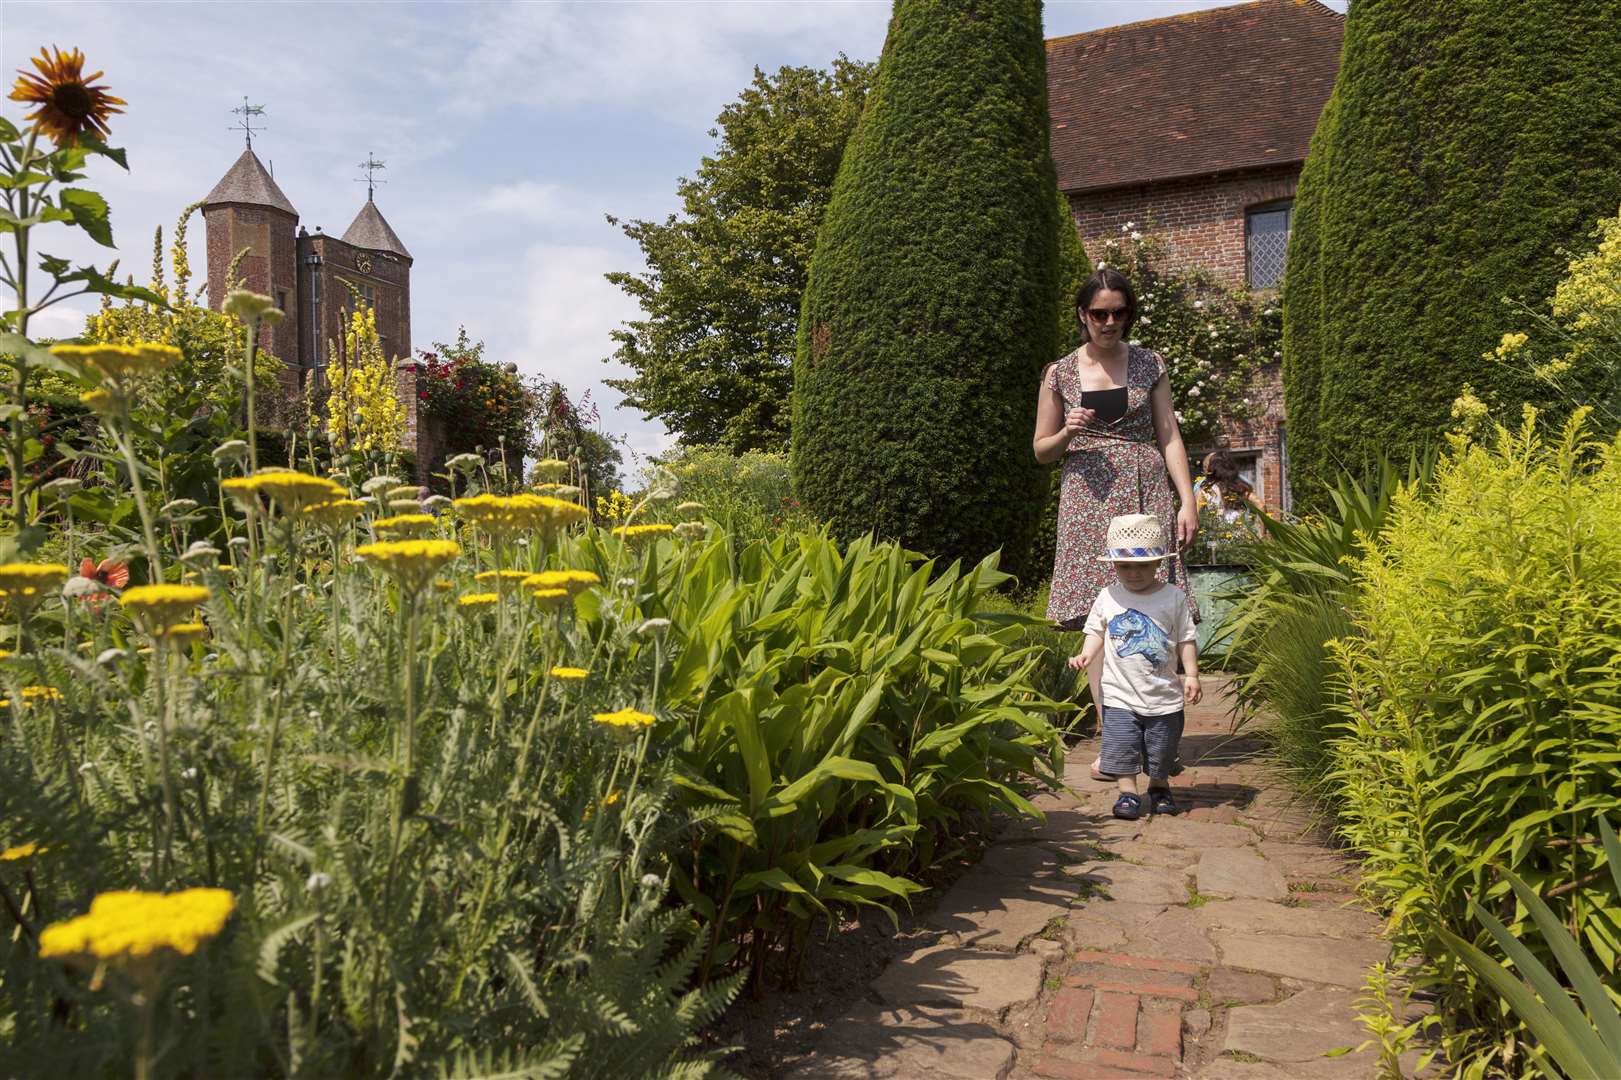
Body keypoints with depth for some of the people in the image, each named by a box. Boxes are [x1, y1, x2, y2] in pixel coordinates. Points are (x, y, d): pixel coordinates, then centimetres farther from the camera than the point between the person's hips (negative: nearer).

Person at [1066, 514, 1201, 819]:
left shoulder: (1173, 597, -4)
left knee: (1161, 749, 12)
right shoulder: (1107, 598, -2)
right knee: (1121, 747, -1)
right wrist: (1085, 655, -12)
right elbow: (1096, 634, 6)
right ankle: (1127, 793, 13)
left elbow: (1186, 639, 0)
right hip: (1120, 694, 0)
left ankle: (1159, 788, 34)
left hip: (1163, 694, 0)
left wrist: (1191, 674, -8)